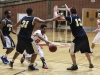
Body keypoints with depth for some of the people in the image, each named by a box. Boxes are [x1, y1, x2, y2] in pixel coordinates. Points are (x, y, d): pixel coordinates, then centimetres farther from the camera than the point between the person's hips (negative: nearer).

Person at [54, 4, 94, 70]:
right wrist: (68, 9, 53)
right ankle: (90, 64, 28)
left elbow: (58, 18, -3)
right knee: (86, 51, 22)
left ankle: (75, 65, 9)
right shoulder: (78, 16, 15)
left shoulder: (70, 17, -3)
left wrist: (55, 11, 14)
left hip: (78, 38, -7)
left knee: (72, 51, 8)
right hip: (84, 36, 7)